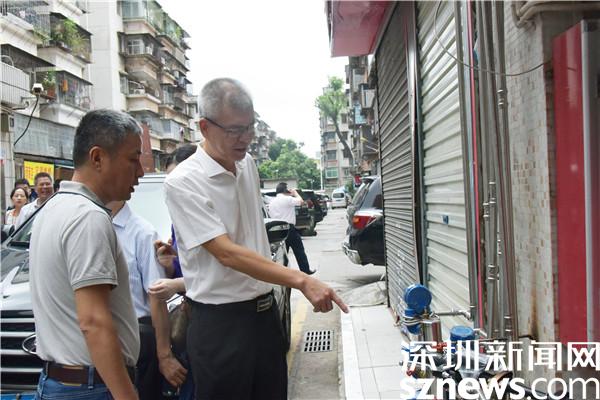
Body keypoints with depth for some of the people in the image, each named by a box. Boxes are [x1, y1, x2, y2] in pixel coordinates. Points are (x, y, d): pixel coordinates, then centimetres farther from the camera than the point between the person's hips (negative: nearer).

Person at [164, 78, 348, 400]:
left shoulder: (248, 164, 5)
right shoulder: (183, 183, -18)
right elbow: (227, 253, -24)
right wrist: (301, 281, -30)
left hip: (265, 311, 7)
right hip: (220, 322, -6)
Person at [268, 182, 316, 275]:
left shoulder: (271, 202, 11)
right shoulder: (287, 199, -11)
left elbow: (270, 215, 14)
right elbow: (301, 201, -8)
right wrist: (295, 193, 7)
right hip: (289, 228, -6)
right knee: (299, 250, 4)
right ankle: (306, 270, 8)